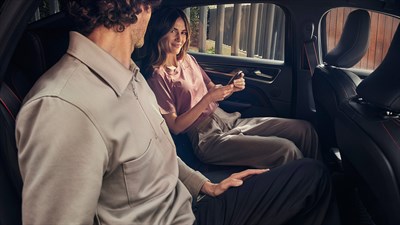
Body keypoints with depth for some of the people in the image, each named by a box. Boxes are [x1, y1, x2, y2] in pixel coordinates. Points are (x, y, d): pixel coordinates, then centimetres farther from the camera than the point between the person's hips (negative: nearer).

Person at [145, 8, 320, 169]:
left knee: (304, 129, -3)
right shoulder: (157, 76, -8)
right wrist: (208, 99, -19)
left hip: (228, 120, 8)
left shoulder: (187, 59, 13)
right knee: (286, 149, -23)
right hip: (207, 137, -8)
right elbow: (175, 127, -11)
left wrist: (232, 88, -5)